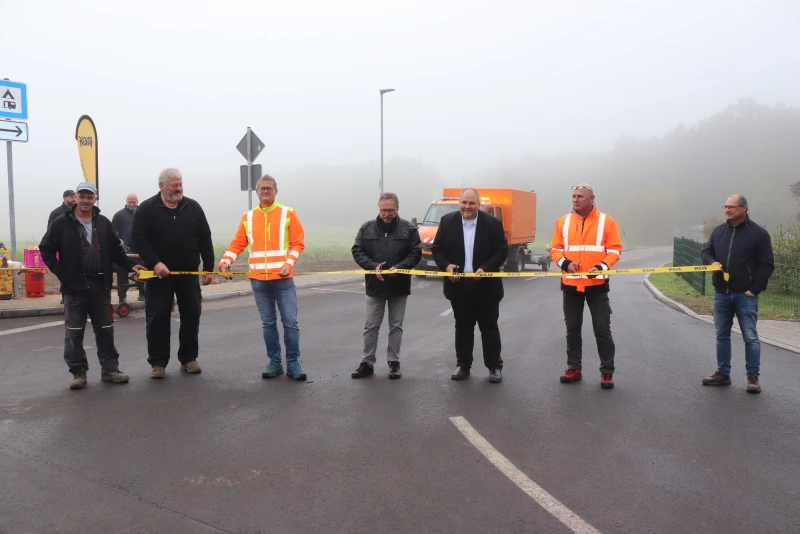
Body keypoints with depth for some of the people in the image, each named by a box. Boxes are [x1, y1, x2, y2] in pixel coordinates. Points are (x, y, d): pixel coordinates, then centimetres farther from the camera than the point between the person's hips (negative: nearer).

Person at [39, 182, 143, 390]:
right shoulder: (62, 224, -2)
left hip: (100, 286, 3)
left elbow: (116, 250, 12)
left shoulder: (104, 223, 8)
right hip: (74, 287, -3)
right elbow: (46, 249, 2)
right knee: (74, 332, 4)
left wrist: (131, 265, 0)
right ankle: (78, 372, 14)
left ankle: (109, 369, 17)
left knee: (105, 330, 8)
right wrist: (61, 273, -5)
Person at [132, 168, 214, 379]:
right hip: (159, 274, -2)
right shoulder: (147, 209, -2)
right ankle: (158, 362, 12)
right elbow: (138, 239, -10)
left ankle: (188, 358, 20)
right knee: (157, 318, 1)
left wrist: (209, 268, 3)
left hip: (189, 273, 3)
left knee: (191, 316, 7)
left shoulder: (193, 207, 6)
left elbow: (205, 240, 7)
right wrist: (154, 263, -21)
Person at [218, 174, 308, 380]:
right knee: (268, 323, 9)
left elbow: (297, 243, -1)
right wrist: (225, 261, -6)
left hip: (283, 278, -2)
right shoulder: (248, 217, 10)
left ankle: (293, 363, 6)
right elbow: (237, 244, 9)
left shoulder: (288, 213, 2)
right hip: (258, 280, 3)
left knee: (290, 322, -3)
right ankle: (275, 362, 18)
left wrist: (288, 264, -14)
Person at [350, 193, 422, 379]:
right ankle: (367, 362, 15)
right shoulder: (367, 228, 2)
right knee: (371, 326, 6)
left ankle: (394, 362, 18)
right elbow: (357, 251, -1)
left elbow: (415, 253, -5)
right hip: (374, 285, 1)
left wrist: (399, 267, -21)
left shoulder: (409, 229, -2)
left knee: (396, 326, 9)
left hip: (399, 286, -1)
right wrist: (373, 266, -17)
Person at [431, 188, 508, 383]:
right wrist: (446, 265, -14)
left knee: (489, 327, 7)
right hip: (459, 285, 2)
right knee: (463, 327, 12)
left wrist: (486, 269, -19)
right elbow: (437, 248, 3)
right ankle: (463, 365, 22)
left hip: (485, 286, -2)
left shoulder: (493, 223, -5)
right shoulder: (447, 222, 0)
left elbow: (502, 251, -5)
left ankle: (494, 366, 17)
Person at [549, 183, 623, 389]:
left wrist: (601, 266, -19)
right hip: (570, 284, 3)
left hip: (597, 284, -3)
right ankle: (574, 368, 21)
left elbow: (614, 250, -2)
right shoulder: (563, 222, 6)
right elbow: (555, 249, 6)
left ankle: (607, 372, 10)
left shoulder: (606, 221, -1)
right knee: (572, 328, 10)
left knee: (602, 329, 1)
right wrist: (565, 263, -14)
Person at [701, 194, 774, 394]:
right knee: (722, 335, 11)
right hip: (721, 294, 5)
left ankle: (753, 377, 9)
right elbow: (706, 251, 17)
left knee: (750, 337, 0)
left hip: (745, 295, -5)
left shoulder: (758, 233, -5)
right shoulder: (719, 231, 9)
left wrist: (755, 289, -12)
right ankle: (723, 374, 21)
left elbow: (767, 265, -6)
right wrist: (712, 262, -6)